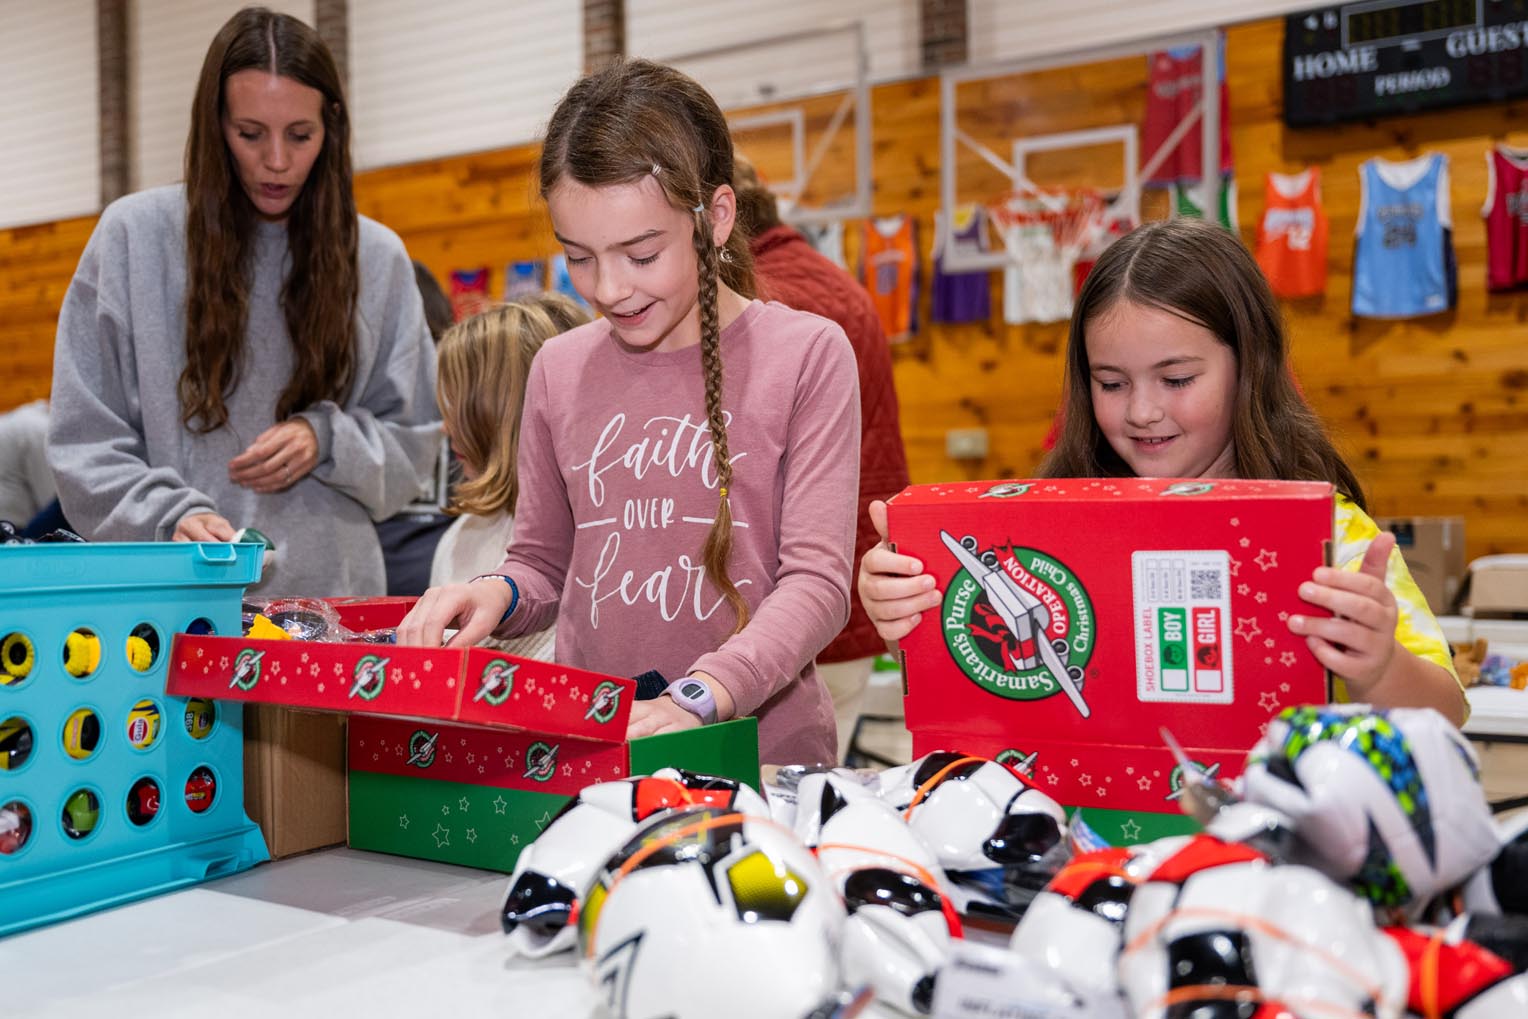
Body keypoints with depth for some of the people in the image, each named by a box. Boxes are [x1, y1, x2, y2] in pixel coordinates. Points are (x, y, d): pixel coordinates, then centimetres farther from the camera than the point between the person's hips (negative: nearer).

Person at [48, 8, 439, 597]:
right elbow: (84, 443, 4)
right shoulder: (132, 235, 3)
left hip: (333, 595, 1)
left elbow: (411, 446, 12)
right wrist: (170, 516, -13)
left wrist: (328, 440, -6)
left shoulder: (376, 257, 8)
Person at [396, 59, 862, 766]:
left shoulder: (806, 355, -1)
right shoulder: (559, 369, 11)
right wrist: (496, 595, -2)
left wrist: (697, 698, -21)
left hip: (758, 754, -3)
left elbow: (818, 580, -7)